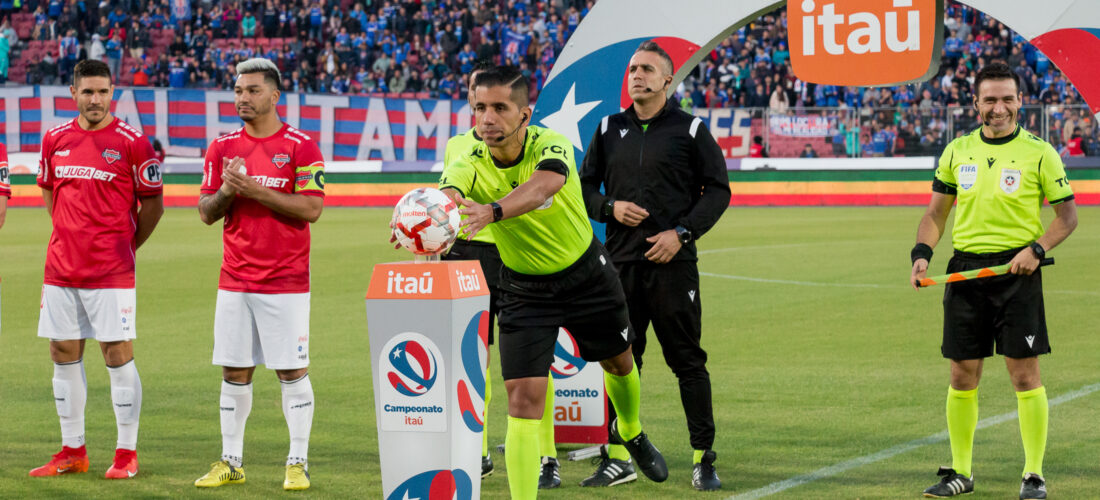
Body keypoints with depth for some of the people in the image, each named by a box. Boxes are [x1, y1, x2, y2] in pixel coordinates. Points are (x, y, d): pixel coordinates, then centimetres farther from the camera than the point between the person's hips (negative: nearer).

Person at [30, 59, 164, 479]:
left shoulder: (132, 143, -5)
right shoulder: (55, 139, 7)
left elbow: (153, 205, 2)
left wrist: (125, 246, 7)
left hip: (111, 272, -5)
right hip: (61, 268, 5)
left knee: (118, 354, -3)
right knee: (63, 354, 8)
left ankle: (127, 453, 4)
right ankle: (72, 452, 17)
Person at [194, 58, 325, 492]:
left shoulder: (300, 146, -4)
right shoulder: (223, 147, 9)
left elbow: (311, 209, -11)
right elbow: (206, 212, 11)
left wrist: (256, 190, -17)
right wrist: (227, 191, -10)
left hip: (286, 281, -4)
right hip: (235, 280, 4)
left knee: (292, 370, -1)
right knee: (234, 371, 7)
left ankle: (297, 463, 5)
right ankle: (231, 462, 15)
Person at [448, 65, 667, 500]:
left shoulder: (551, 146, -27)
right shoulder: (471, 167, -22)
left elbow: (542, 186, -51)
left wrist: (493, 211, -71)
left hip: (585, 272, 1)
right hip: (524, 288, 0)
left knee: (619, 363, 23)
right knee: (523, 397, -14)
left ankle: (632, 433, 55)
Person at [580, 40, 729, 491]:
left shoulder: (690, 130, 2)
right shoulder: (609, 130, 12)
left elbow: (717, 190, 2)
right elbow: (585, 186, 17)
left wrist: (682, 233, -10)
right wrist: (610, 208, -4)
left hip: (673, 263, -3)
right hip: (621, 263, 3)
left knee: (688, 361, -2)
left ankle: (704, 459, 3)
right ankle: (618, 457, 12)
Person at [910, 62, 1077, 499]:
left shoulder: (1039, 153, -3)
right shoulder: (957, 151, 8)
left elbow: (1067, 214, 1)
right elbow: (936, 211, 15)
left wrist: (1036, 249, -15)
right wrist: (922, 254, -2)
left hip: (1017, 271, -3)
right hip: (965, 268, 3)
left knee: (1024, 373, -3)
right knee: (962, 375, 6)